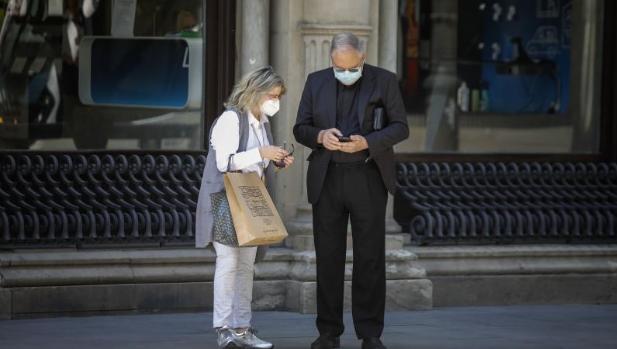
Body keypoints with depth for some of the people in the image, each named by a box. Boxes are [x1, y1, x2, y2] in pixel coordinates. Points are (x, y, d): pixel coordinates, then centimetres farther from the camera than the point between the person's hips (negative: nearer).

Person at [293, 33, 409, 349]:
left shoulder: (384, 81, -1)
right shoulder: (316, 82, 6)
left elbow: (400, 127, -2)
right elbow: (300, 129, 8)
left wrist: (367, 142, -19)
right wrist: (320, 136, -15)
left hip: (368, 180, -2)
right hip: (327, 179, 2)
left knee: (370, 257, 0)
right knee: (328, 257, 4)